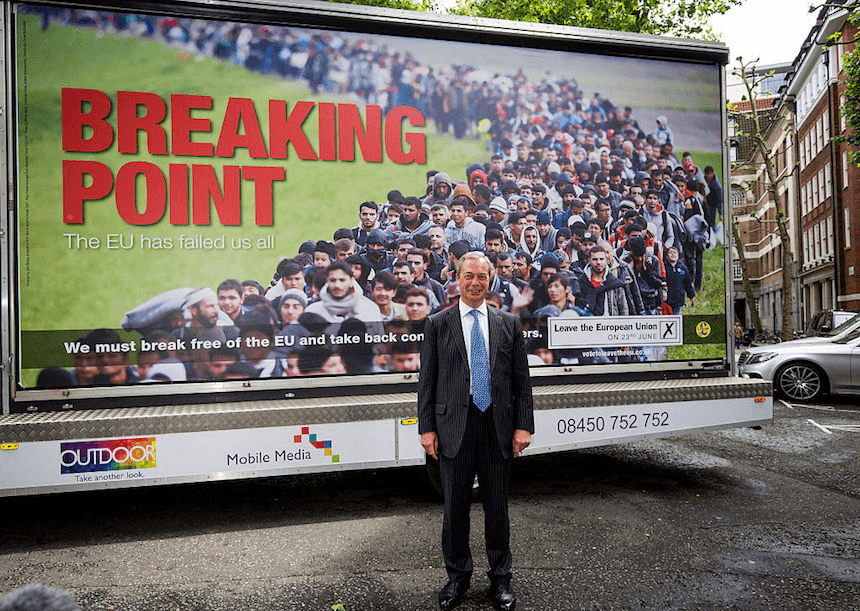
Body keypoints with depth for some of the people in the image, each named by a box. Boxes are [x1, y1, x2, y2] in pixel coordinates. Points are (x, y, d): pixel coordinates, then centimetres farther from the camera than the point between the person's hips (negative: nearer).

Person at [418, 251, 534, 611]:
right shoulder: (437, 324, 3)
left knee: (497, 507, 11)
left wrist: (523, 425, -1)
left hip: (498, 427, 1)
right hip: (454, 427, -1)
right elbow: (427, 380, 2)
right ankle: (458, 576, 29)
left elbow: (522, 379, 6)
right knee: (455, 508, 9)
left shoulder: (509, 324, 7)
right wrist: (427, 428, -3)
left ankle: (500, 578, 29)